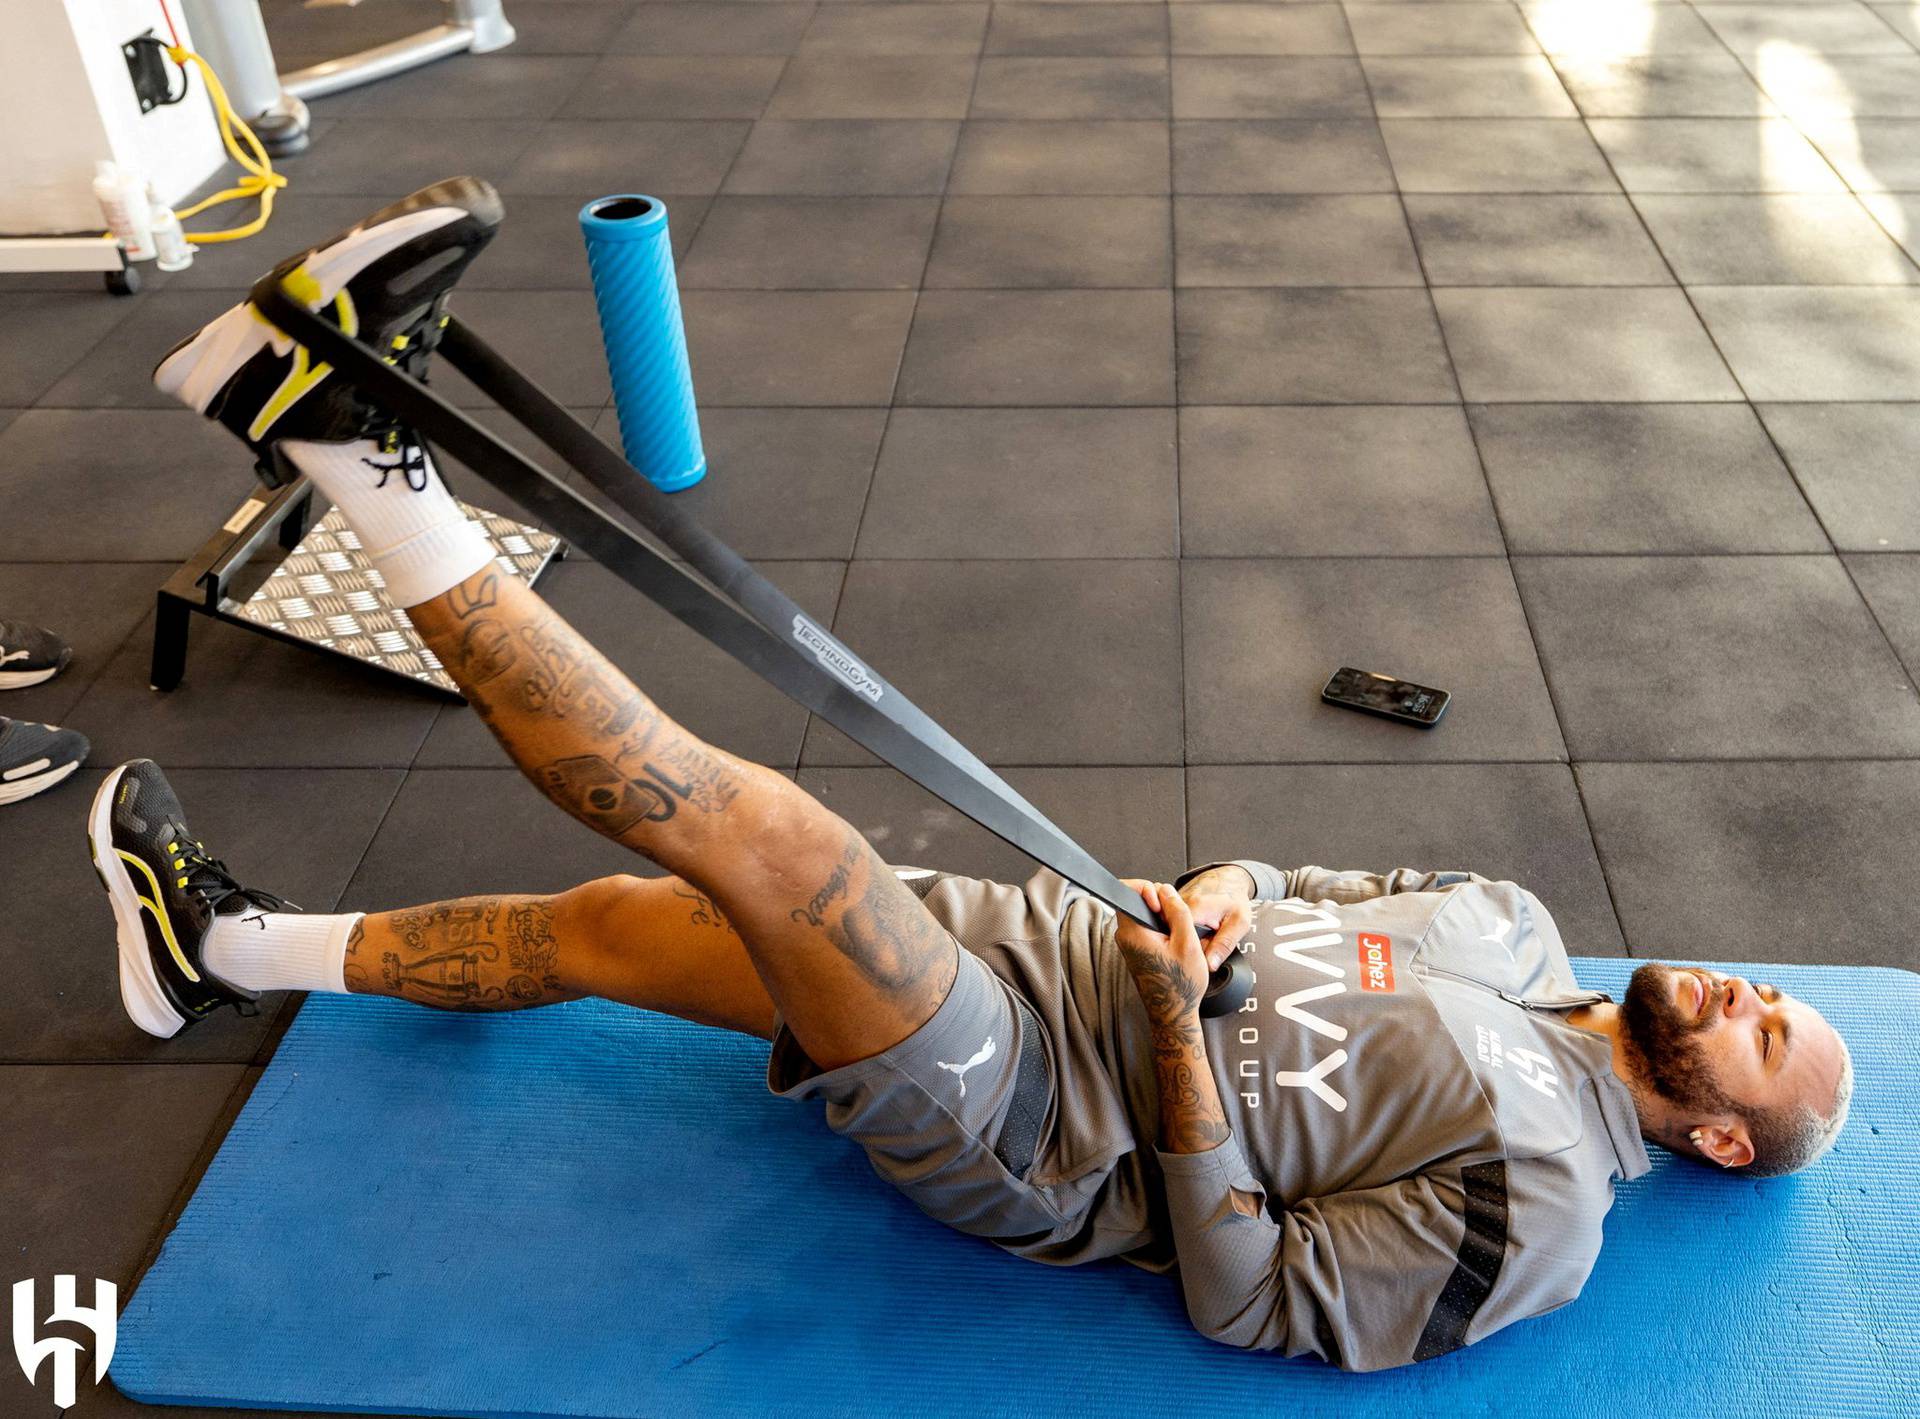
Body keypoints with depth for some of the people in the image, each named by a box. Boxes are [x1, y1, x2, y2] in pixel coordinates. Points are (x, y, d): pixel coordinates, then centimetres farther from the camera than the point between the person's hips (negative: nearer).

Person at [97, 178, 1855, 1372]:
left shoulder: (1535, 1207, -9)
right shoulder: (1512, 925, 12)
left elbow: (1254, 1301, -14)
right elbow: (1285, 879, 18)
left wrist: (1179, 1031, -21)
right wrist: (1214, 890, -6)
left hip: (1013, 1128, -7)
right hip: (1033, 939, 7)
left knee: (756, 825, -28)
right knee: (604, 922, 6)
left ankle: (346, 430, -21)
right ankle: (238, 943, 27)